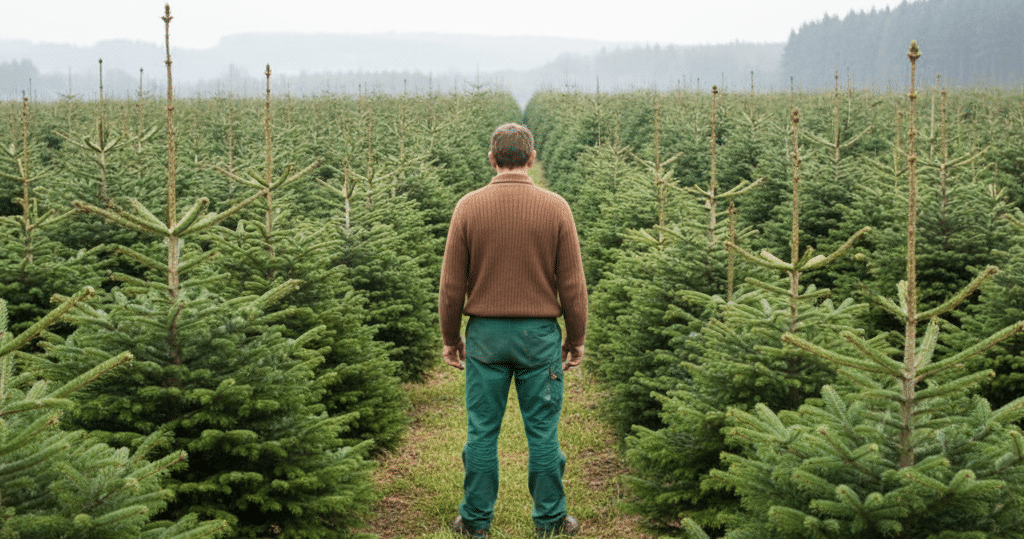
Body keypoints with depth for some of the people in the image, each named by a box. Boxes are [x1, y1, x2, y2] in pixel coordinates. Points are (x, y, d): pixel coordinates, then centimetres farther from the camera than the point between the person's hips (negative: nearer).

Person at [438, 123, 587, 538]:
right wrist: (577, 339, 8)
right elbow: (572, 284, -3)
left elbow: (452, 284, -1)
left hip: (485, 333, 1)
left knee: (482, 431, 8)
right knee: (542, 432, 7)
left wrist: (450, 338, 10)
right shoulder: (555, 208, -5)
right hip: (540, 333, 0)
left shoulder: (468, 207, -4)